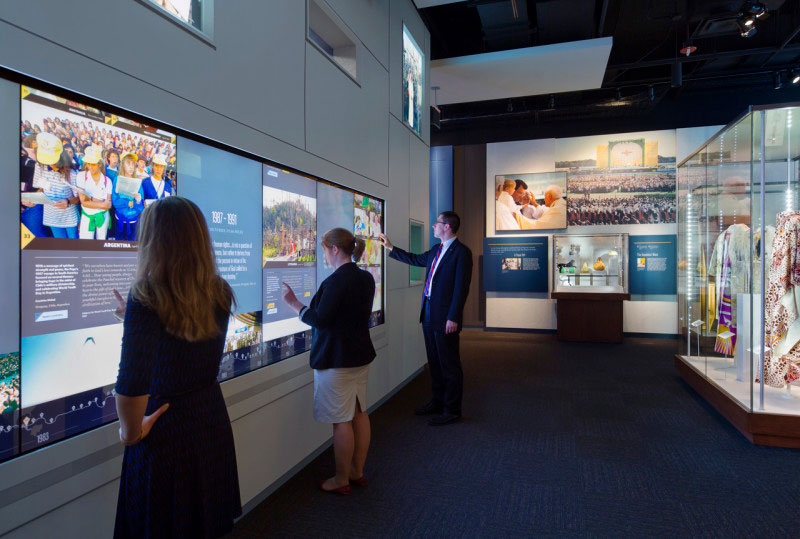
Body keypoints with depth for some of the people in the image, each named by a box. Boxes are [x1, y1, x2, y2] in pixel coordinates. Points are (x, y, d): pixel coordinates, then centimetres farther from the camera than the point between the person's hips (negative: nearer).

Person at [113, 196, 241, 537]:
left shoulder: (146, 296, -20)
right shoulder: (220, 292, -4)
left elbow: (131, 384, -28)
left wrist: (131, 433, -11)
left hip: (165, 432, -4)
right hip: (212, 422, 5)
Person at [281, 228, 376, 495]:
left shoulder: (336, 280, -21)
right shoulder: (366, 278, 6)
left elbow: (320, 320, -21)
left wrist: (294, 303, -8)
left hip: (336, 359, -9)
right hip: (361, 354, 9)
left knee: (341, 421, 3)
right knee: (359, 413, 16)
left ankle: (341, 480, 17)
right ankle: (357, 472, 31)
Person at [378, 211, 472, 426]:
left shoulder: (462, 252, -13)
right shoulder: (435, 251, 13)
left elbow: (461, 287, -17)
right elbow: (415, 259, 29)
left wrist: (453, 318, -20)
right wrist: (390, 247, 30)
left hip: (445, 317, -9)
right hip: (428, 314, 9)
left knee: (450, 365, 2)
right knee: (435, 362, 18)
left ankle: (452, 410, 14)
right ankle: (437, 402, 32)